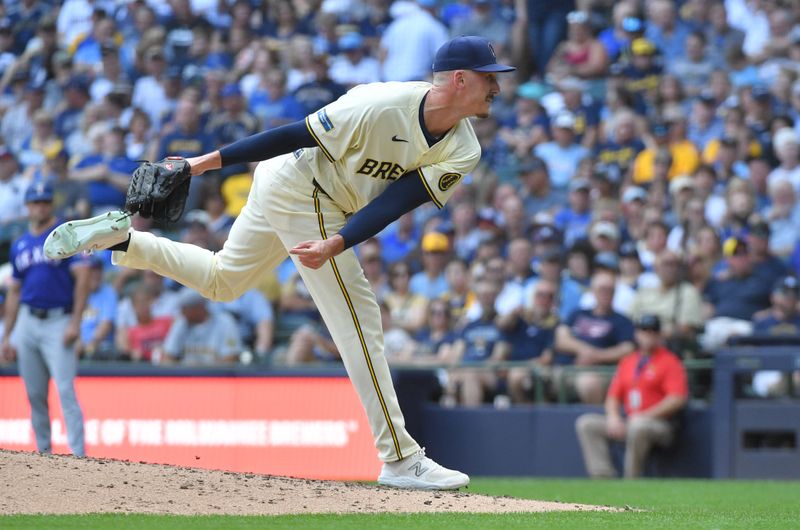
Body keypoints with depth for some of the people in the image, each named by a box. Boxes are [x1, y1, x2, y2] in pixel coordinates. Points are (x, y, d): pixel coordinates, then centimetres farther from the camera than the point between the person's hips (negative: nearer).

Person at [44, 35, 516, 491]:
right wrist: (212, 161, -21)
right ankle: (399, 458, -6)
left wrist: (336, 245, -34)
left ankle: (120, 239, 23)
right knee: (358, 319, -9)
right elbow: (299, 135, -25)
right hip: (298, 191, -8)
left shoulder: (463, 153, -11)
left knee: (220, 281, 23)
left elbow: (393, 204, -19)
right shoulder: (383, 106, -30)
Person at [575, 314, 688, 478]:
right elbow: (614, 395, 19)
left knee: (638, 426, -40)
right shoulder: (627, 361, 19)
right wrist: (613, 416, -3)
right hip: (628, 422, 7)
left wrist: (645, 416, -18)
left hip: (660, 424, -7)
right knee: (586, 423, -5)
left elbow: (677, 399, -13)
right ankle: (603, 477, -18)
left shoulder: (670, 361, -1)